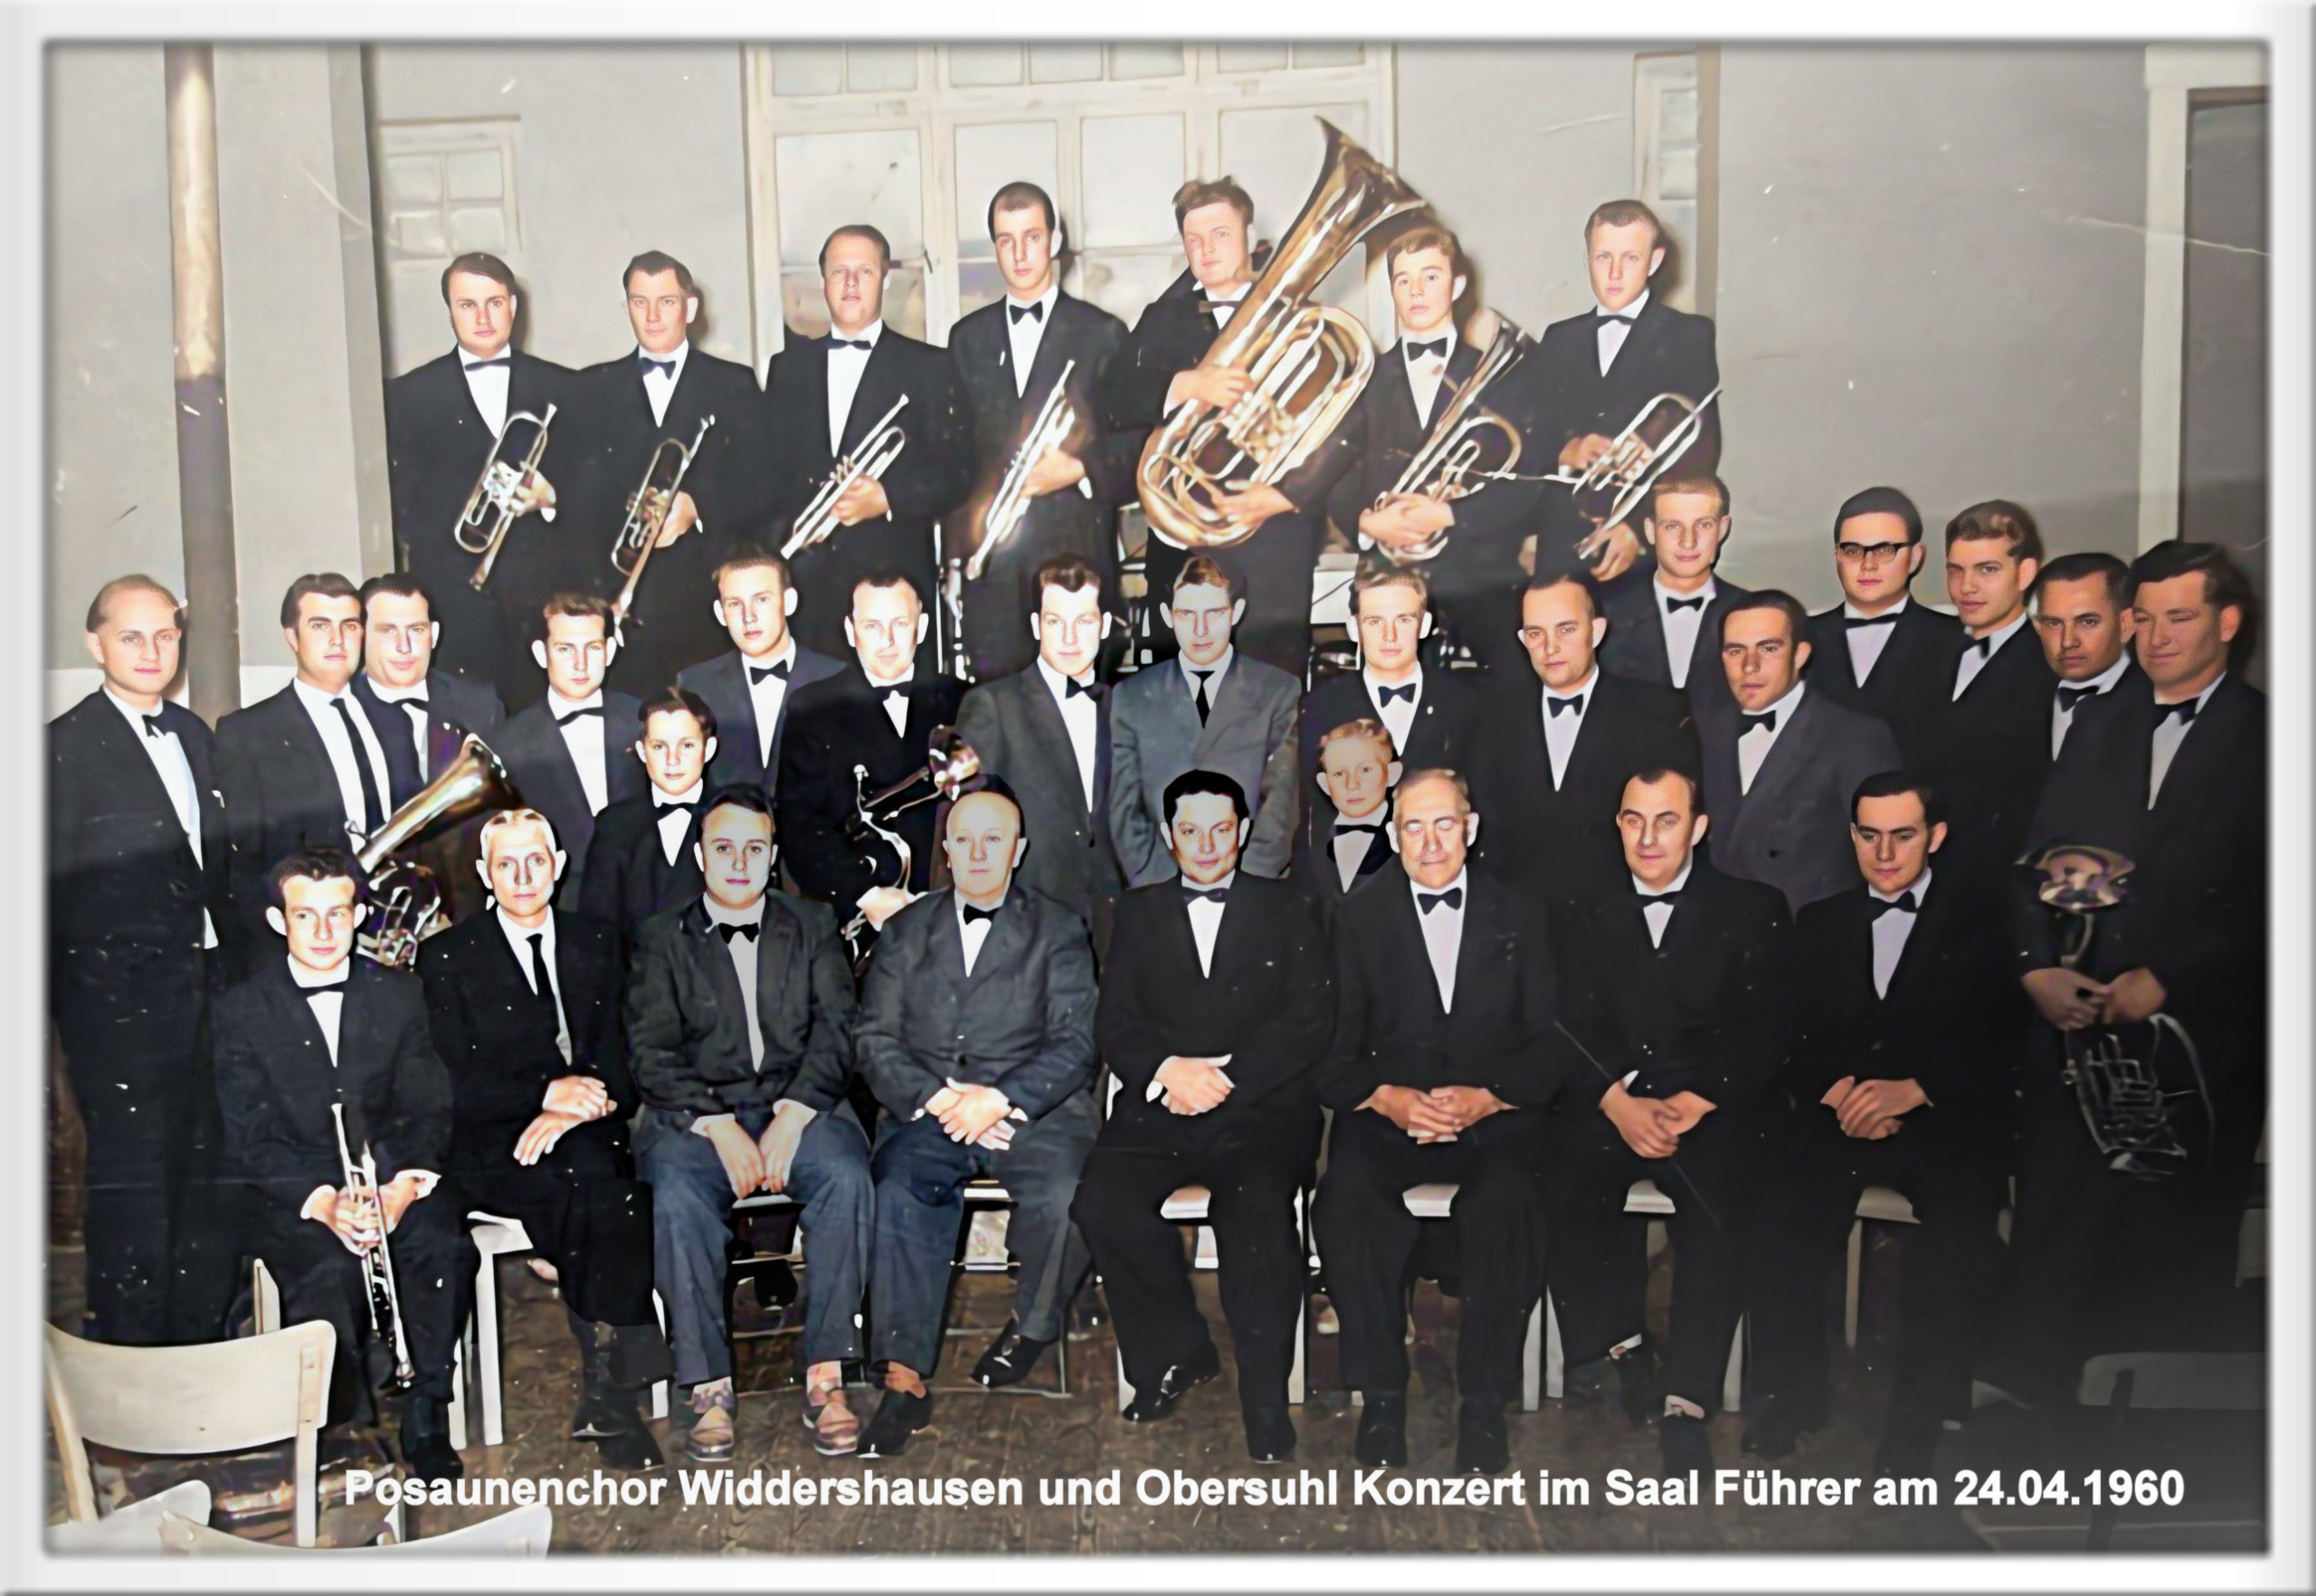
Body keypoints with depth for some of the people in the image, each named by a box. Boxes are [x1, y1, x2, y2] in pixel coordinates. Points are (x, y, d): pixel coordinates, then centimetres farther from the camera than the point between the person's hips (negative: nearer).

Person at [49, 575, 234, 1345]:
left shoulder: (193, 734, 13)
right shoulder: (67, 746, -7)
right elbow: (53, 885, -8)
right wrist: (65, 998, -10)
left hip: (204, 988, 6)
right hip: (118, 999, -6)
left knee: (205, 1171, 13)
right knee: (131, 1178, 1)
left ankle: (202, 1338, 27)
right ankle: (132, 1358, 14)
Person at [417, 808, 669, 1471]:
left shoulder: (596, 943, 17)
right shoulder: (447, 957, 9)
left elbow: (621, 1062, 8)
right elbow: (453, 1082, -1)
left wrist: (578, 1109, -13)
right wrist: (547, 1091, -17)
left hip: (587, 1137, 2)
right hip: (491, 1151, -2)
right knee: (598, 1188, -33)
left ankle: (604, 1392, -27)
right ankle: (611, 1390, -25)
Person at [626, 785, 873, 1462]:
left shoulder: (813, 925, 14)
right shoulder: (662, 938, 11)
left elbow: (835, 1028, 4)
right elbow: (651, 1051, 0)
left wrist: (794, 1114, -13)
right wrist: (717, 1126, -15)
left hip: (800, 1106, 1)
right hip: (696, 1111, 0)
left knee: (846, 1177, -30)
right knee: (678, 1193, -32)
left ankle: (826, 1377, -22)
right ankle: (709, 1390, -21)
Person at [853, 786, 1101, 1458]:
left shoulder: (1058, 931, 9)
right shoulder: (906, 930, 15)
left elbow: (1074, 1044, 0)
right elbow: (874, 1039, 7)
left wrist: (1001, 1099, -17)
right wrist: (936, 1098, -11)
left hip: (1032, 1109, -1)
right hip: (926, 1110, 1)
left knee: (1064, 1196, -30)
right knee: (900, 1187, -30)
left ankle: (1033, 1323, 1)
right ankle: (903, 1379, -23)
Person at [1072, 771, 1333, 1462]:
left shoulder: (1287, 912, 14)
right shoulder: (1139, 913, 19)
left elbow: (1310, 1024, 3)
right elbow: (1115, 1025, 10)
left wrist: (1225, 1078, -11)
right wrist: (1168, 1068, -12)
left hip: (1260, 1106, -2)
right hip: (1159, 1108, 2)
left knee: (1258, 1208, -31)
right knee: (1102, 1200, -25)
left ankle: (1265, 1398, -16)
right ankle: (1177, 1352, -5)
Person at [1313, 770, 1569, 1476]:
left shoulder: (1521, 917, 13)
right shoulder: (1358, 919, 12)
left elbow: (1549, 1044, 5)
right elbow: (1335, 1052, 5)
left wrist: (1488, 1097, -14)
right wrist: (1386, 1097, -15)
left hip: (1493, 1119, 0)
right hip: (1386, 1118, 1)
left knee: (1506, 1201, -32)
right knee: (1347, 1197, -31)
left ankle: (1484, 1403, -17)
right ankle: (1381, 1397, -15)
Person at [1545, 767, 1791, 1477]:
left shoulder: (1753, 910, 7)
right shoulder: (1583, 908, 11)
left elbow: (1765, 1032, 1)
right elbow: (1571, 1026, 4)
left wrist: (1698, 1101, -14)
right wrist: (1618, 1101, -13)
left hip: (1712, 1107, -1)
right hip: (1605, 1103, 1)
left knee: (1720, 1203, -30)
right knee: (1563, 1188, -27)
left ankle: (1685, 1399, -21)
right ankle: (1623, 1344, -4)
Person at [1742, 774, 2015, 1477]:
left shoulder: (1983, 925, 9)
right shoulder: (1819, 923, 19)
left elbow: (2000, 1045, -2)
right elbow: (1792, 1037, 11)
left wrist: (1912, 1090, -17)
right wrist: (1835, 1089, -10)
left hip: (1945, 1121, -2)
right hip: (1835, 1118, 2)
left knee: (1957, 1231, -33)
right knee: (1784, 1208, -28)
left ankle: (1921, 1413, -17)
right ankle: (1795, 1391, -11)